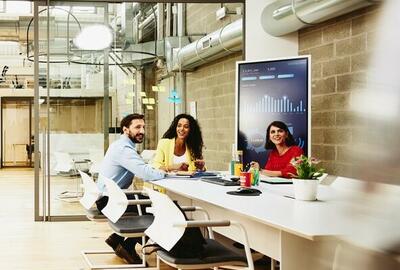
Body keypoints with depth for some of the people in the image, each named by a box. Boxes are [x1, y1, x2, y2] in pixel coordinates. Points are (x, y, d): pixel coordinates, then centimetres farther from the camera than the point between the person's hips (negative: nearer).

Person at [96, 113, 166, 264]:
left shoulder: (122, 145, 13)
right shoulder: (124, 148, -21)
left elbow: (142, 169, 13)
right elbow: (147, 174, -31)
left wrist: (162, 168, -2)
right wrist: (166, 171, -12)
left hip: (109, 196, 10)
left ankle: (117, 238, 18)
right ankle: (127, 247, 4)